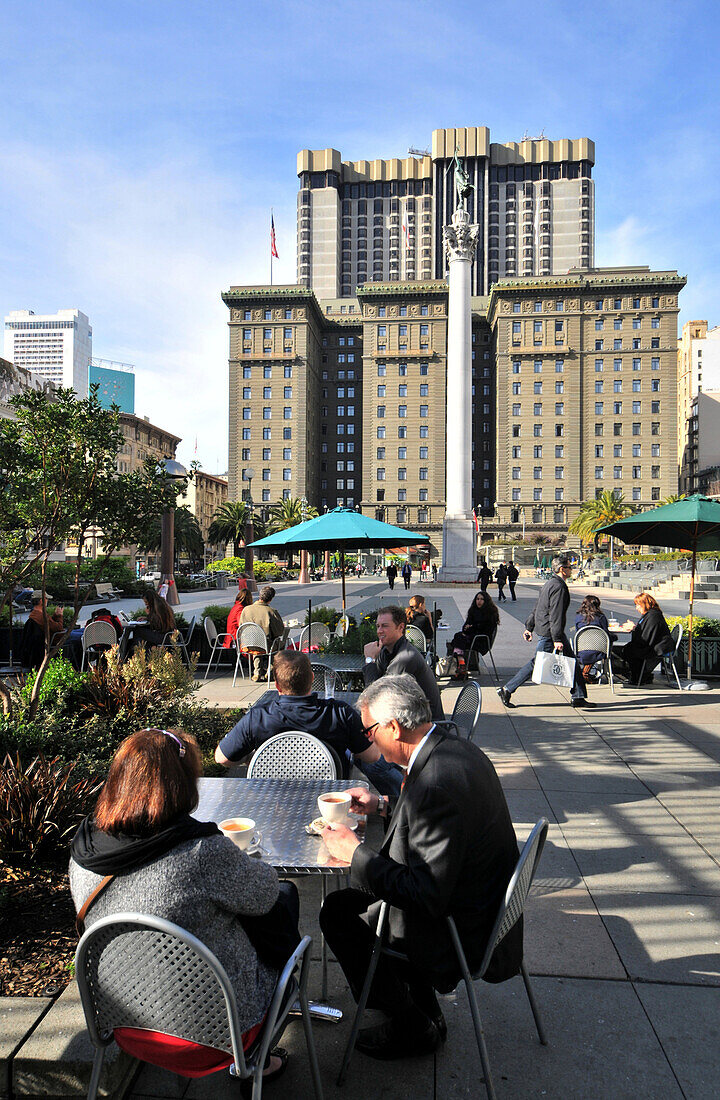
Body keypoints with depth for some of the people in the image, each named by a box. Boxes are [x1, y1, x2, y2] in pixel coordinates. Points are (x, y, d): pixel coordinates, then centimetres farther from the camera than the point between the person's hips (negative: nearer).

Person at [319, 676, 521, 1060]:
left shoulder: (436, 783, -33)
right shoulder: (458, 750, -3)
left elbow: (428, 895, -28)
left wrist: (355, 852, -20)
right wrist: (384, 807, 9)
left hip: (463, 932, -9)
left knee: (338, 913, 2)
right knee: (354, 895, 20)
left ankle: (412, 1028, 19)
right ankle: (423, 1012, 30)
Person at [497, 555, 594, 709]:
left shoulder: (550, 583, 14)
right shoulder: (559, 587, -17)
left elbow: (537, 608, 19)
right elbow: (555, 615, -23)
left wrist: (529, 627, 24)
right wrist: (557, 639, -24)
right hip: (549, 632, -10)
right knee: (536, 663, -3)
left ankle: (579, 697, 16)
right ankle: (506, 690, 4)